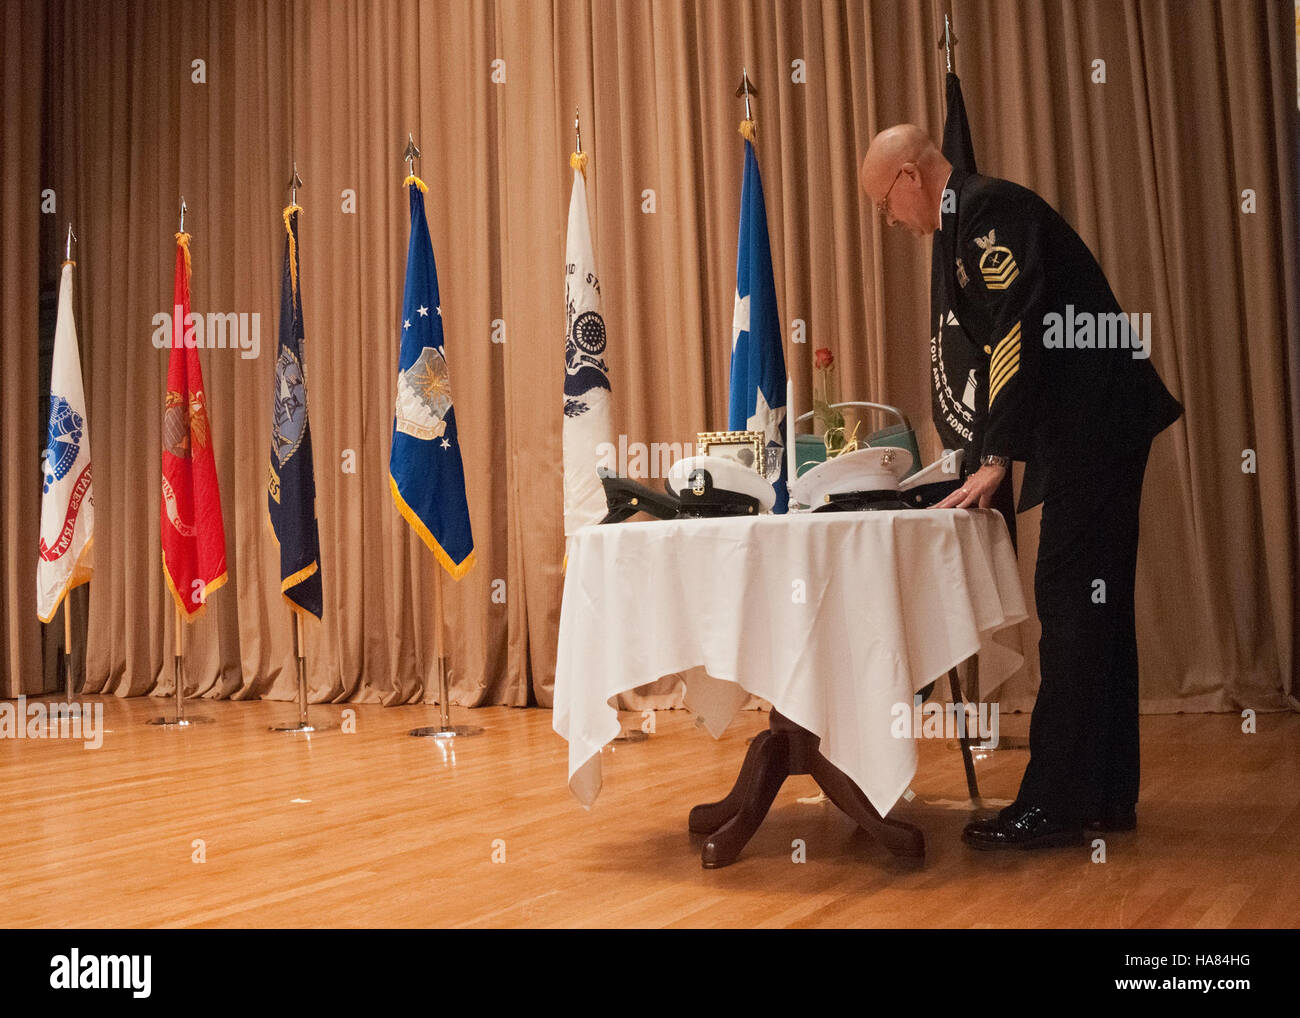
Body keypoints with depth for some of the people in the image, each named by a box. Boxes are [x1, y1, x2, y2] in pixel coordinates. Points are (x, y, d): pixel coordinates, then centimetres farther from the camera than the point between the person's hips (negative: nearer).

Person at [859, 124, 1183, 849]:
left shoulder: (988, 210, -10)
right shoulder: (971, 223, 22)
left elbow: (1020, 330, -20)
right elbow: (1000, 345, 24)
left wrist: (998, 458, -18)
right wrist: (989, 457, 21)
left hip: (1094, 423, -11)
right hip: (1091, 430, 11)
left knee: (1072, 602, -9)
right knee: (1094, 605, 11)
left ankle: (1056, 803, -5)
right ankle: (1107, 796, 19)